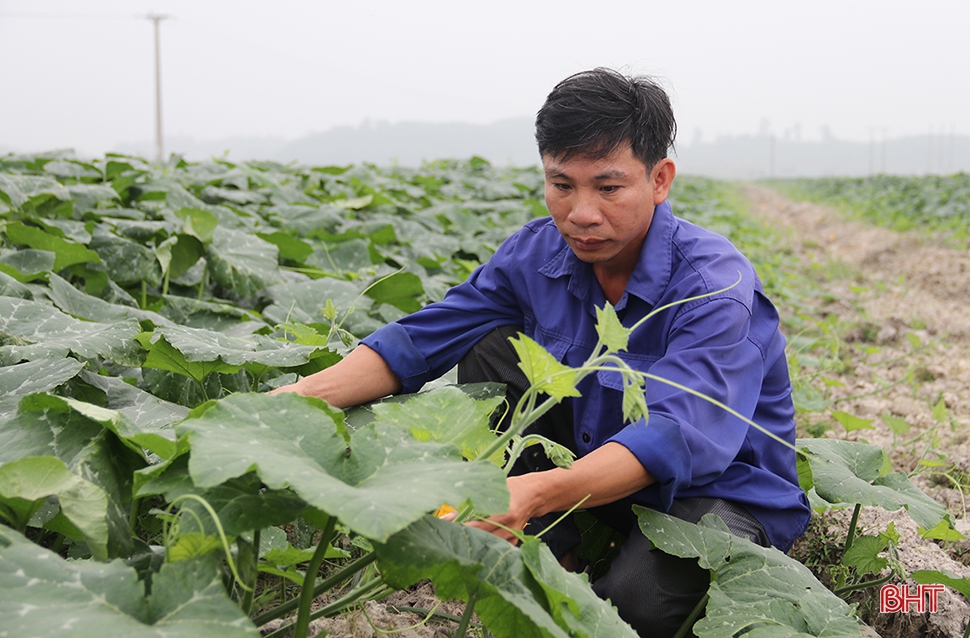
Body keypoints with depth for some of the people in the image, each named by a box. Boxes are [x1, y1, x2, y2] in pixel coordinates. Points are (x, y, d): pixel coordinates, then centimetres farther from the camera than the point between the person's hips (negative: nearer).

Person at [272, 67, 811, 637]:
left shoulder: (715, 284, -27)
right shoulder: (540, 252, -9)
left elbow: (675, 435, -40)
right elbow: (420, 340, -9)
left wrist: (536, 492, -57)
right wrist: (301, 395, -26)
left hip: (723, 492, -5)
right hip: (595, 470, 6)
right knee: (490, 350, -12)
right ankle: (552, 554, -7)